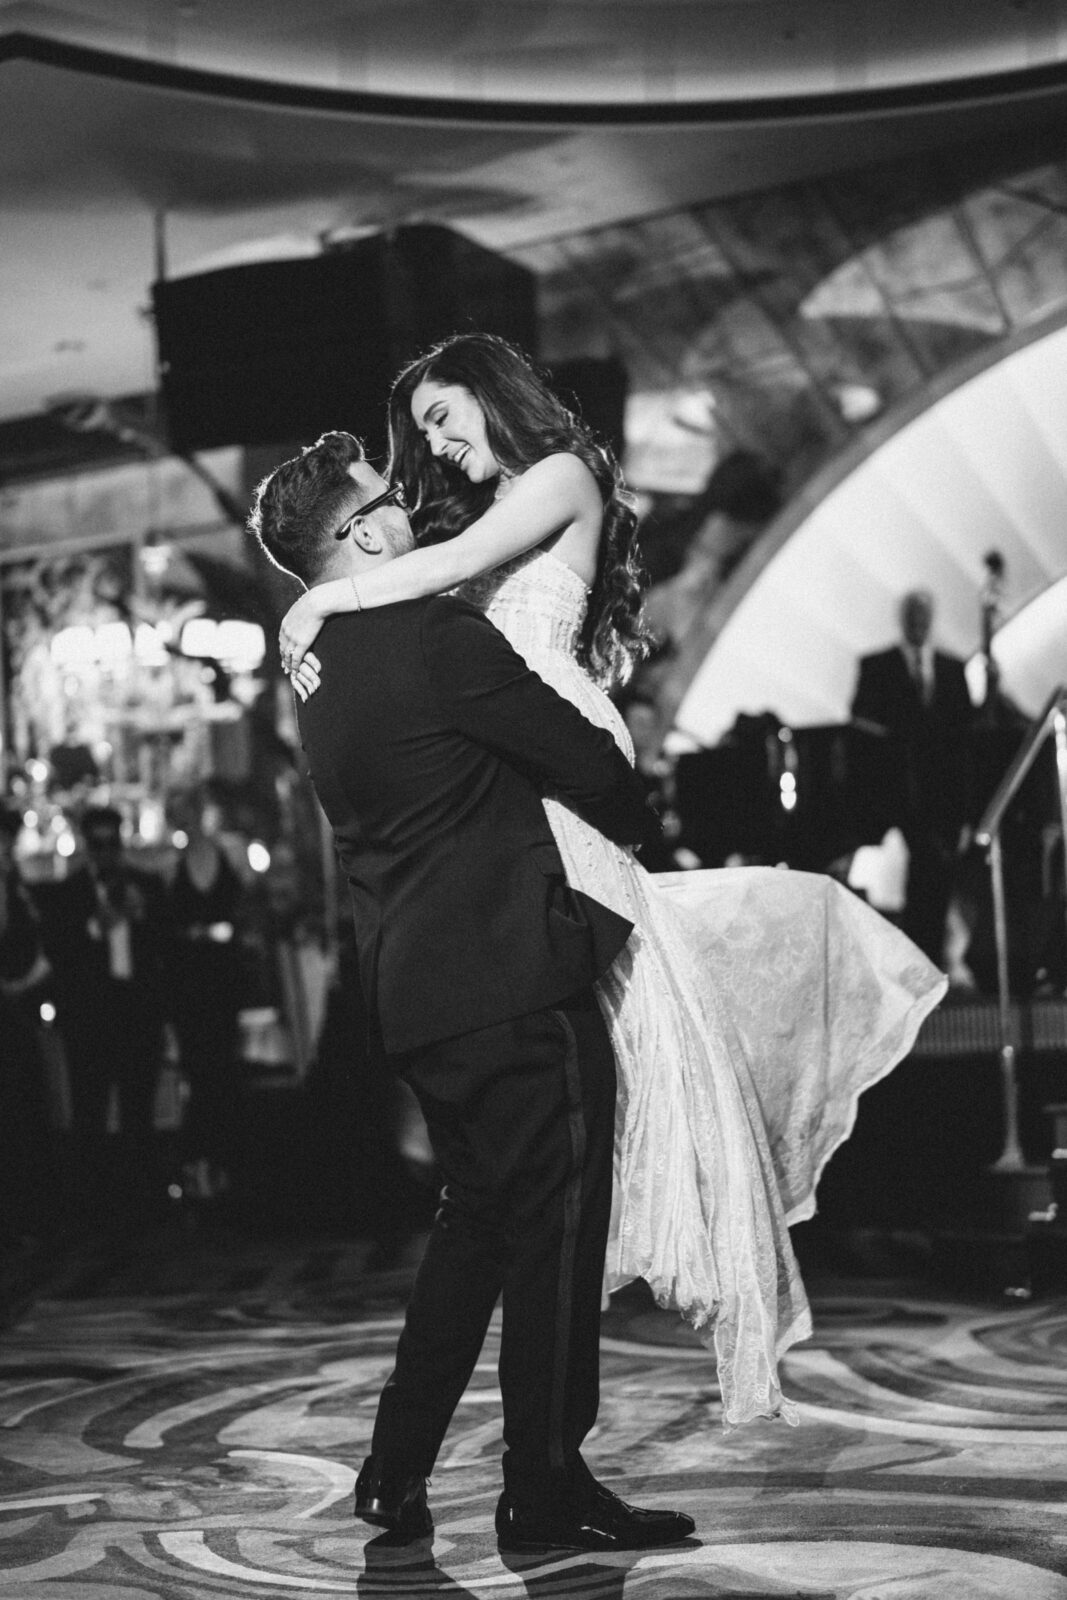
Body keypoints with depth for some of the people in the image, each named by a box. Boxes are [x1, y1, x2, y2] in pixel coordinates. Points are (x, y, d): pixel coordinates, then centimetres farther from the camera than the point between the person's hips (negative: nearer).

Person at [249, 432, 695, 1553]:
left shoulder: (321, 665, 13)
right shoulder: (434, 636, -15)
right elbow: (590, 764, -10)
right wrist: (628, 821, 11)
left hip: (415, 991, 9)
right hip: (516, 975, -9)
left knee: (477, 1218, 18)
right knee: (556, 1225, -1)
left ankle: (396, 1472, 22)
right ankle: (546, 1494, 5)